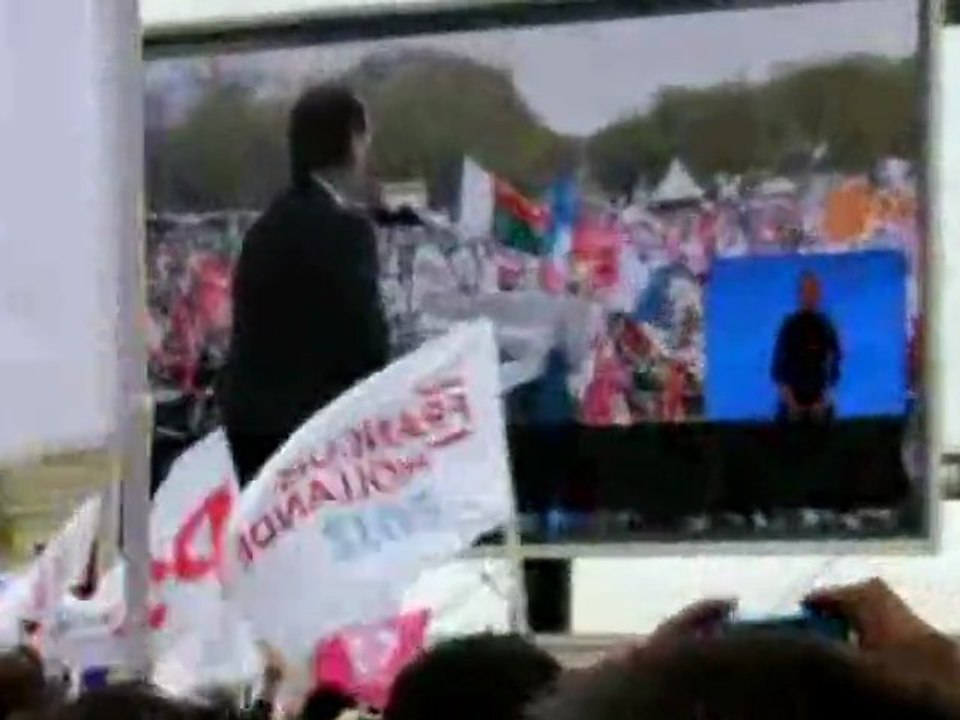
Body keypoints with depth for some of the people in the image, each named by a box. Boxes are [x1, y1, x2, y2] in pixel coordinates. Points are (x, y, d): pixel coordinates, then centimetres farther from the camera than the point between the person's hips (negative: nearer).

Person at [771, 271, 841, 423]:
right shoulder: (790, 325, -2)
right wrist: (790, 401, -11)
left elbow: (834, 365, 6)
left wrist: (825, 400, -6)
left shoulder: (826, 326, 3)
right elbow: (778, 368, -2)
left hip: (820, 404, 2)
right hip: (793, 403, -2)